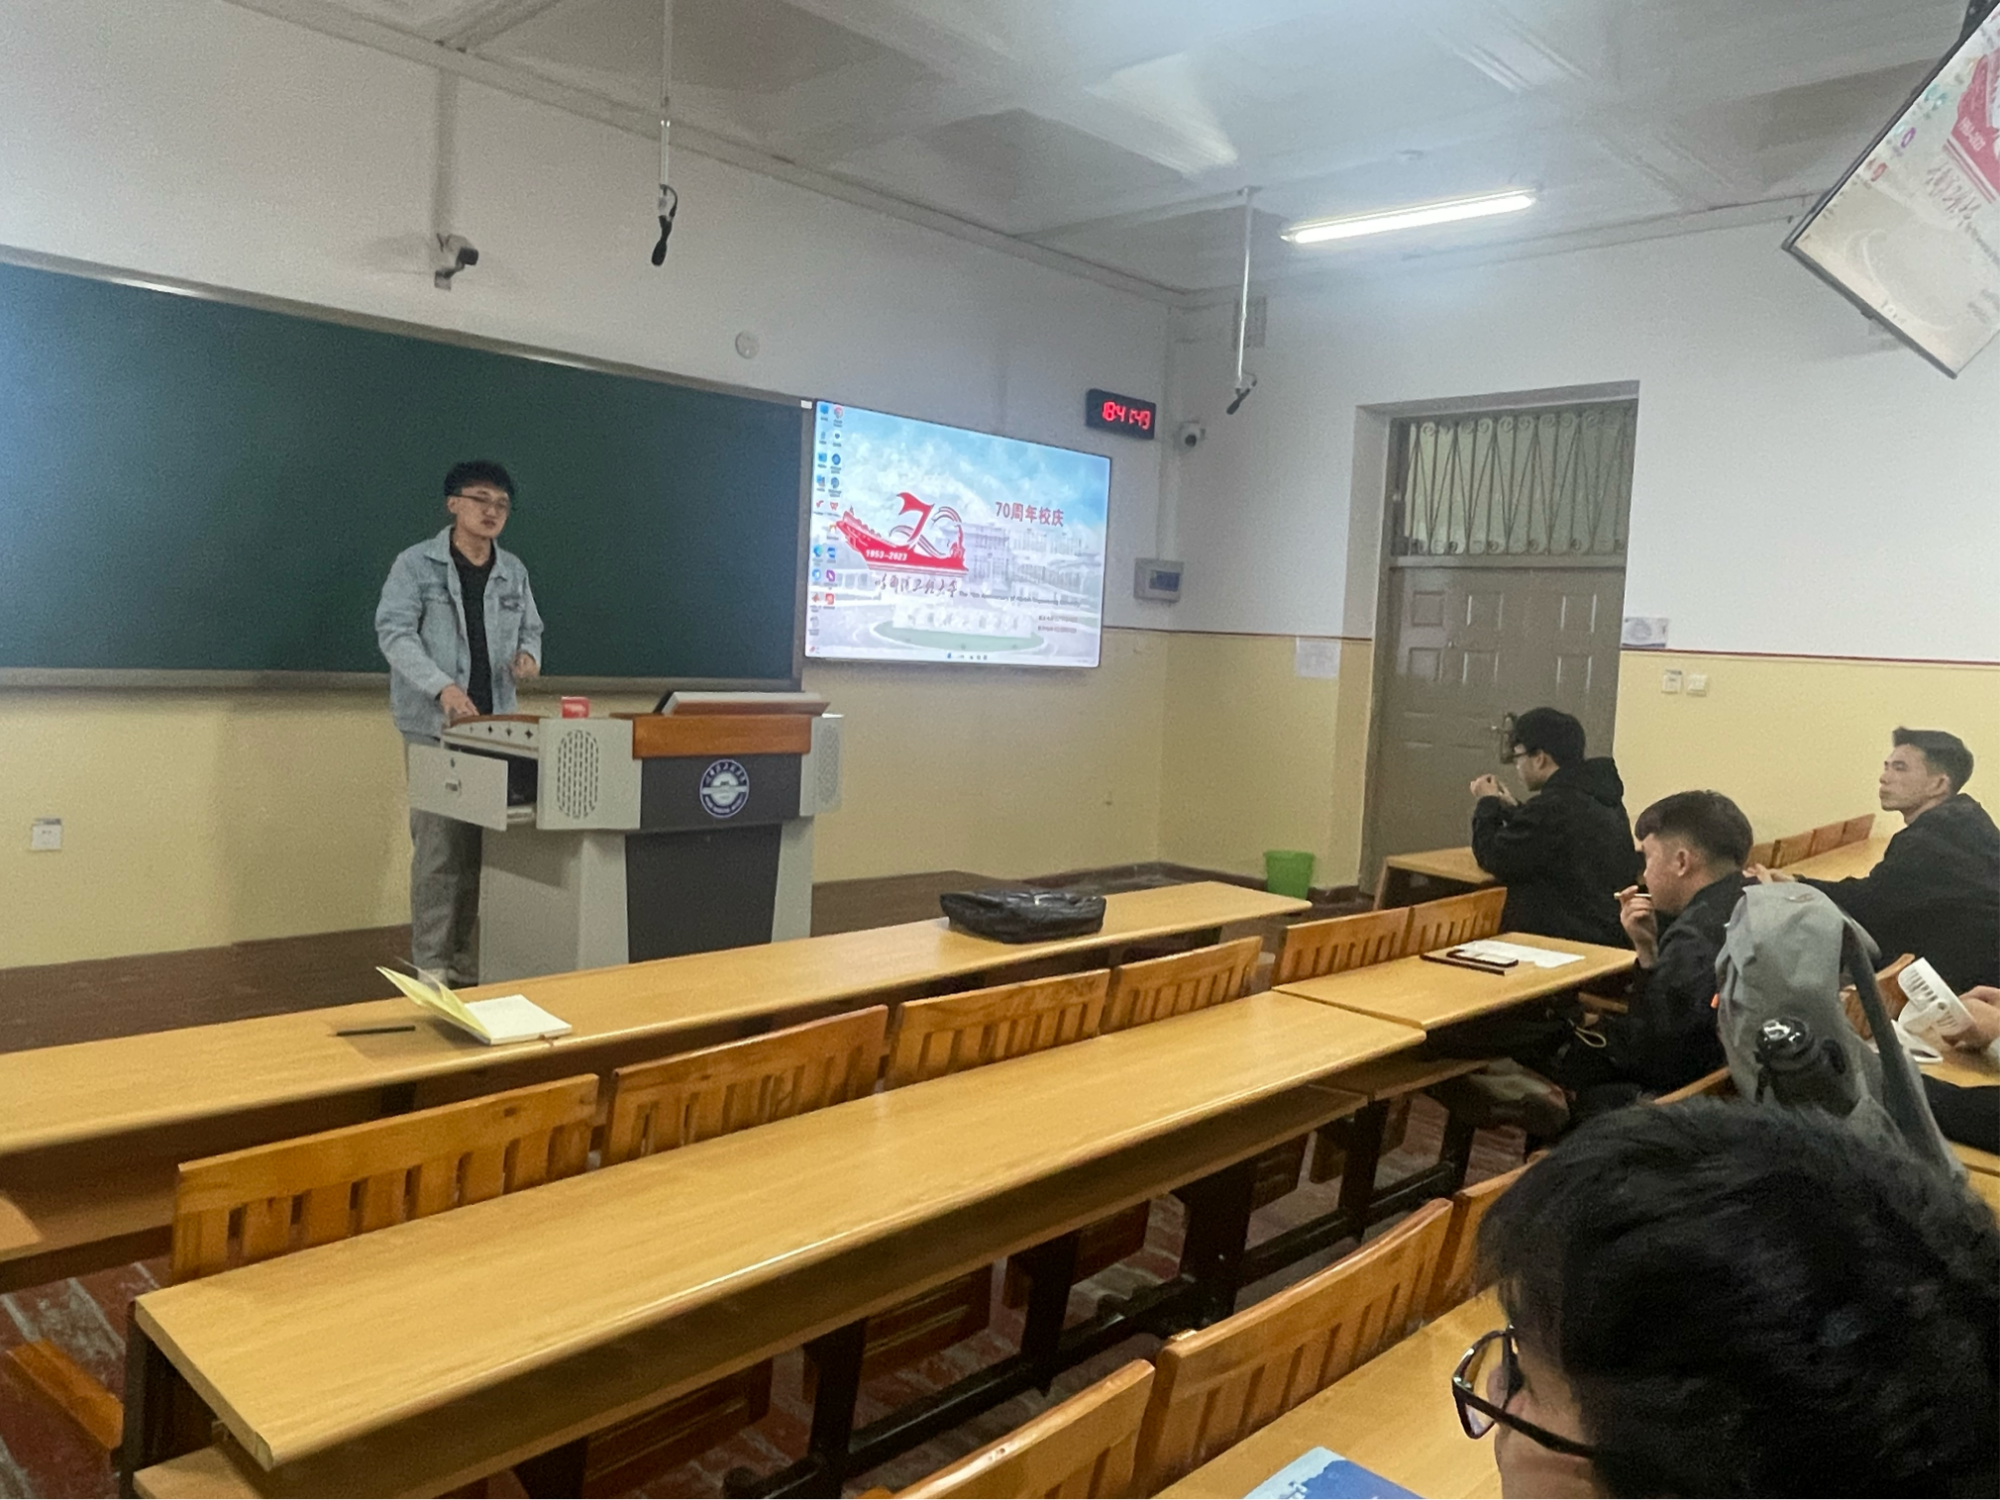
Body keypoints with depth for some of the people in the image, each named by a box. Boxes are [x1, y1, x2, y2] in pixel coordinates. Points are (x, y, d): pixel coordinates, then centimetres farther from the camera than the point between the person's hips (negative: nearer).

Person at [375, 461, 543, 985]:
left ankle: (467, 955, 16)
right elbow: (394, 631, -9)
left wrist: (528, 654, -4)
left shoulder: (513, 571, 13)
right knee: (438, 844, -6)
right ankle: (431, 962, 3)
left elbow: (530, 629, 21)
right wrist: (442, 687, -23)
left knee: (483, 843, 6)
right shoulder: (416, 564, -2)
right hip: (434, 724, -5)